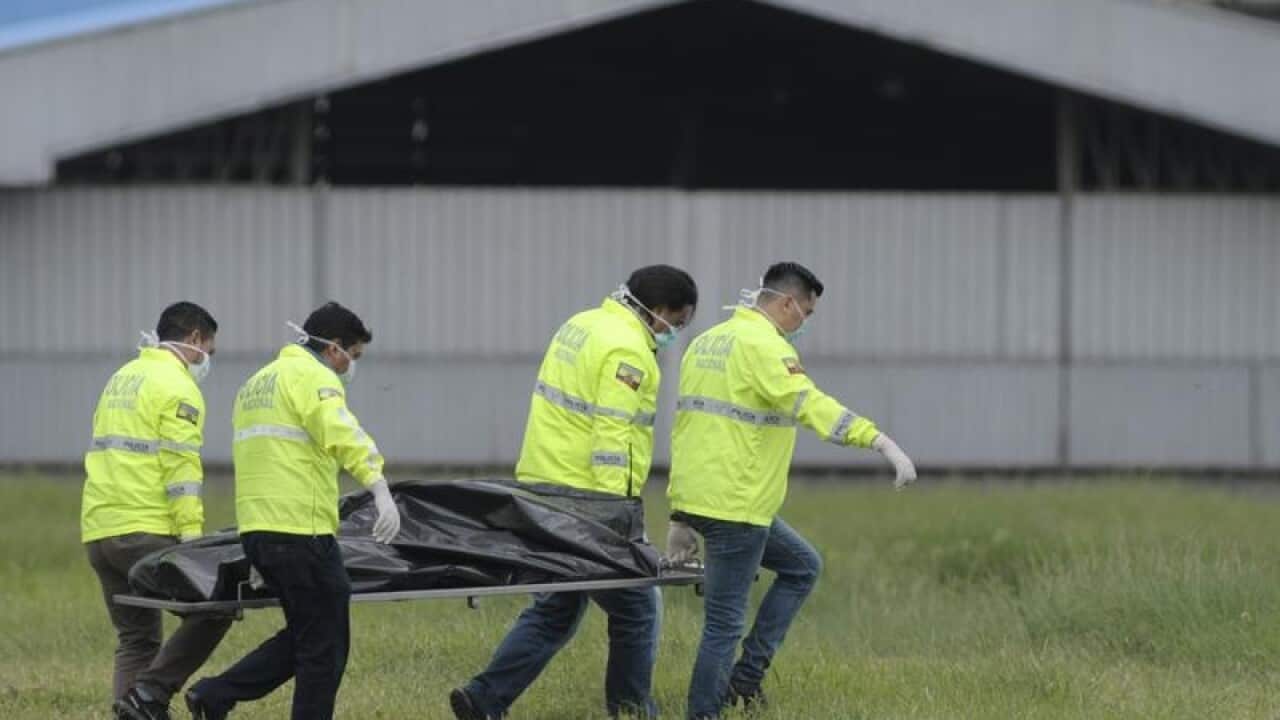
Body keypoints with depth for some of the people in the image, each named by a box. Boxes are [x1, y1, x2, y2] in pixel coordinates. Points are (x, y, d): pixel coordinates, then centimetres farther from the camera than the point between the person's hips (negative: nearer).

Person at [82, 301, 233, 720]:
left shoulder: (123, 378, 21)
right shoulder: (178, 388, -6)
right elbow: (181, 467, -15)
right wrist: (192, 535, -18)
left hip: (98, 529, 9)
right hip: (145, 529, -9)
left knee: (137, 639, 12)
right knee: (213, 608, -1)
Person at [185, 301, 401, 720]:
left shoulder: (257, 383, 24)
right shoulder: (313, 377, -6)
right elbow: (343, 435, -23)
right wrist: (380, 491, -34)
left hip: (256, 528, 9)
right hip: (301, 529, -9)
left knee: (304, 635, 17)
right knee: (325, 647, -2)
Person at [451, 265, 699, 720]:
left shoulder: (582, 325, 15)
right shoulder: (627, 350, -14)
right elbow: (613, 437, -21)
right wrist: (614, 512, -22)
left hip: (543, 488, 9)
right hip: (587, 496, -9)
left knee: (556, 610, 15)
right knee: (636, 609, 4)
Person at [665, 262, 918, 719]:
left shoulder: (707, 342, 17)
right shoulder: (764, 346, -12)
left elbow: (686, 425, 21)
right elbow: (810, 403, -28)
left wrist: (681, 516, 24)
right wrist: (880, 441, -37)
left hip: (696, 497, 10)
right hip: (735, 505, -10)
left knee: (802, 566, 22)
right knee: (725, 623, -4)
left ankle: (746, 676, 15)